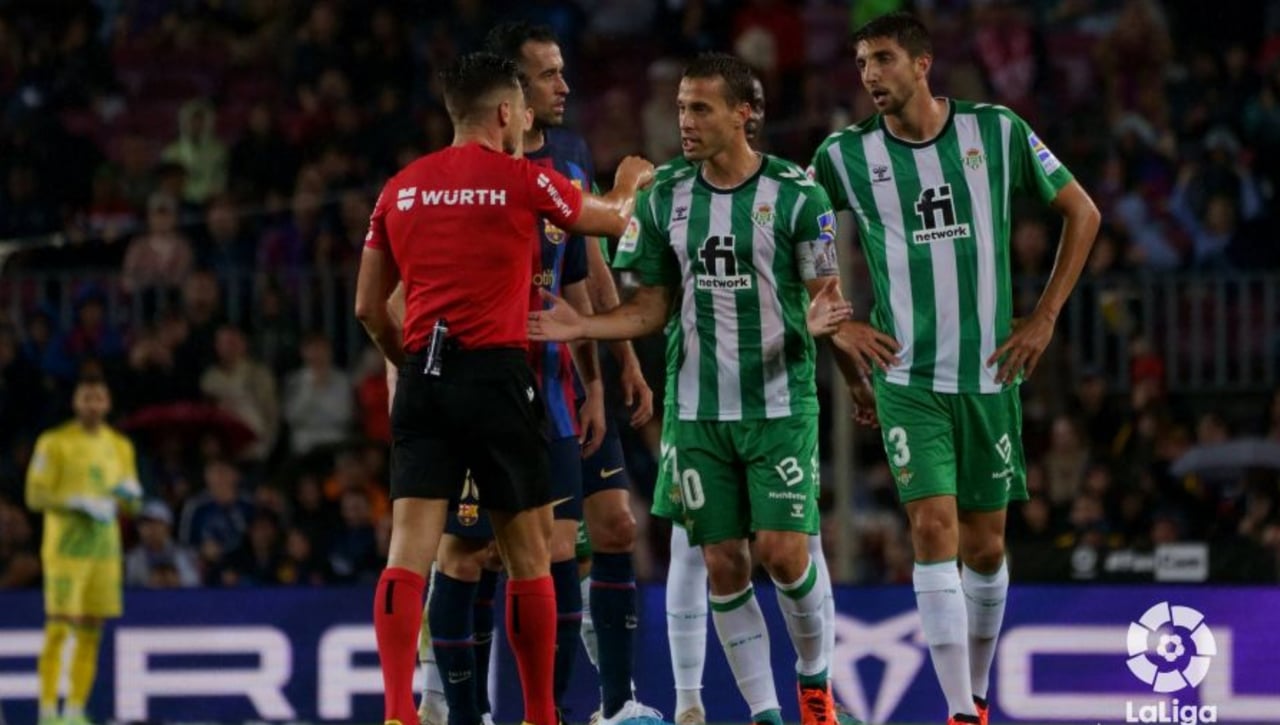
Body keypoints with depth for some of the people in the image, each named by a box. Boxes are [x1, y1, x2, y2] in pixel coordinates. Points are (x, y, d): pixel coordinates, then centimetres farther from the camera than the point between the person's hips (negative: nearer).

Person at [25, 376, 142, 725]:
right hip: (65, 547, -6)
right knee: (58, 628, -10)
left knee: (91, 631, 4)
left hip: (105, 549, 6)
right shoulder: (54, 443, -3)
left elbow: (132, 503, 20)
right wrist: (80, 503, -20)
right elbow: (35, 496, -9)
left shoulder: (120, 446, 14)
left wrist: (128, 493, -4)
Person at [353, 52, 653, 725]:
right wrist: (629, 185, 41)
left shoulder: (400, 189, 11)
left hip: (423, 375, 4)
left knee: (410, 546, -5)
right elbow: (610, 220, 19)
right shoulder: (521, 179, -1)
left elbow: (368, 308, 15)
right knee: (527, 551, 8)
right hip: (496, 374, -4)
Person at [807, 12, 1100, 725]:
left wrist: (1044, 317, 2)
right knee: (935, 527, -15)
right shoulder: (846, 154, -2)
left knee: (985, 545, 8)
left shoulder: (996, 131, -2)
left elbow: (1083, 212, 7)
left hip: (989, 373, 1)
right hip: (908, 380, -1)